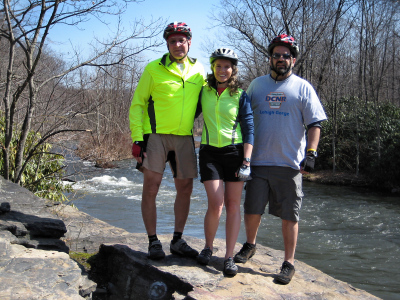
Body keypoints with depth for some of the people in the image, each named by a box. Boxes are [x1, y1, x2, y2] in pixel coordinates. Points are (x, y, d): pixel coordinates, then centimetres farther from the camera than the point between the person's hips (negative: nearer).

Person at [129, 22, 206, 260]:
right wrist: (137, 138, -9)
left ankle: (178, 241, 20)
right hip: (156, 135, -3)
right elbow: (137, 104, 0)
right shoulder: (153, 69, -2)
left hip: (184, 137, 4)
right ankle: (153, 242, 9)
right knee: (151, 187, -4)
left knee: (185, 188, 6)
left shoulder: (198, 70, 8)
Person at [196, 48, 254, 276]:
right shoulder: (203, 92, 6)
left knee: (233, 205, 1)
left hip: (235, 152, 0)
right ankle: (208, 247, 15)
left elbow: (249, 129, -1)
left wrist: (246, 161, -10)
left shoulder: (240, 96, 1)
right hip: (210, 152, 0)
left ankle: (230, 257, 10)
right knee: (216, 204, -10)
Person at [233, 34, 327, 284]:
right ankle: (250, 245, 35)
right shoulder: (257, 85, 12)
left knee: (289, 215, 3)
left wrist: (311, 153, -11)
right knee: (252, 209, 9)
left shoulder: (303, 88, 3)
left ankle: (289, 264, 14)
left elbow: (315, 123, 0)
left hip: (290, 163, -2)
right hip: (258, 161, 3)